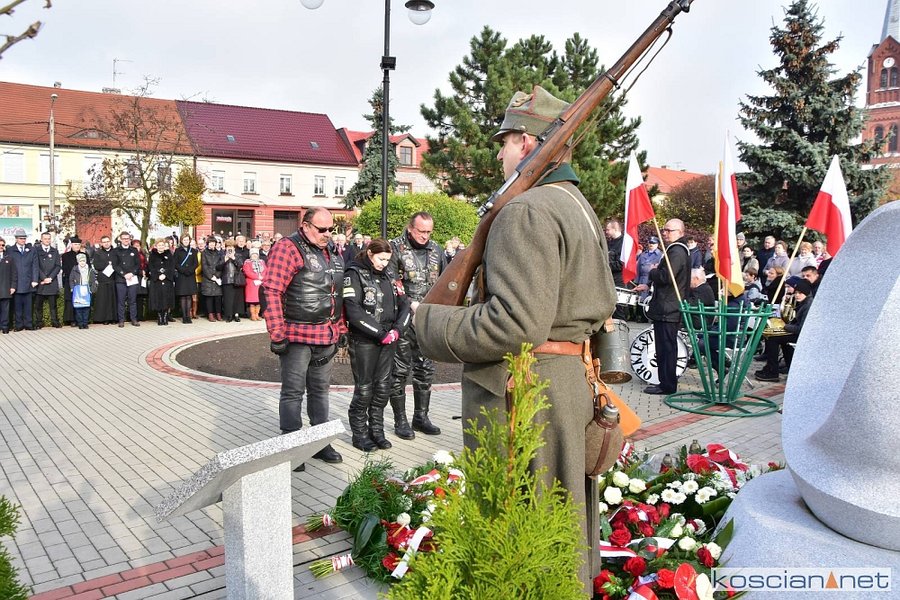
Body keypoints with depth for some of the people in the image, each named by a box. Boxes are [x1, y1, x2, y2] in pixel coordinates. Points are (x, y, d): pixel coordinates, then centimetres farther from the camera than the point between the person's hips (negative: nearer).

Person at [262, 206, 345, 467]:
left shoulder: (333, 252, 13)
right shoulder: (287, 248, -11)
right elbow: (272, 291, -16)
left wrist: (340, 329, 17)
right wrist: (277, 334, -19)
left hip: (326, 336, 7)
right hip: (297, 335, -7)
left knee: (320, 390, 16)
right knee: (293, 392, 2)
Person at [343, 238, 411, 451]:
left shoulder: (388, 275, 13)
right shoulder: (354, 274, -6)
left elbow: (404, 304, 9)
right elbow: (354, 311, -16)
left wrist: (397, 329, -7)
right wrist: (380, 333, -16)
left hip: (389, 340, 6)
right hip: (364, 341, -6)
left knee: (382, 387, 9)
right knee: (364, 389, 0)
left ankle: (377, 431, 21)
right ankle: (360, 434, 14)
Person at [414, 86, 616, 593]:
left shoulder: (527, 210, -17)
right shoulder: (582, 208, 15)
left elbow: (516, 323, -27)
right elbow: (604, 306, 20)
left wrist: (428, 322, -15)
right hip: (574, 383, 10)